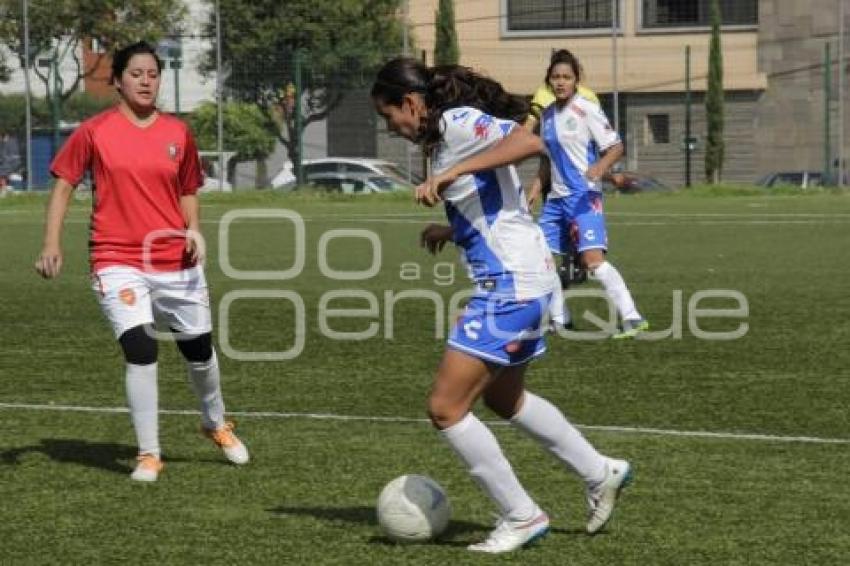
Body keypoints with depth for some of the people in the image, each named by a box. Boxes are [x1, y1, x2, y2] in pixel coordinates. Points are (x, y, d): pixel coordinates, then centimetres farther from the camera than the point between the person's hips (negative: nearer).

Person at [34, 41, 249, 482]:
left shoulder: (177, 133, 5)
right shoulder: (94, 131, -2)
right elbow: (63, 185, 2)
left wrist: (193, 230, -3)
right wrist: (51, 244, -8)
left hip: (176, 262, 3)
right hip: (118, 261, -3)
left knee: (199, 349, 12)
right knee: (140, 350, -17)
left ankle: (216, 424, 42)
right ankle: (148, 454, -5)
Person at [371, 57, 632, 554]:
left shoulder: (458, 122, -13)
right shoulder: (446, 135, 16)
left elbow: (529, 142, -30)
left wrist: (454, 171, -30)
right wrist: (453, 231, 22)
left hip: (511, 283, -11)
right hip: (520, 280, 11)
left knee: (446, 407, -7)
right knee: (502, 397, 28)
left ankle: (522, 517, 2)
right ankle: (601, 474, 38)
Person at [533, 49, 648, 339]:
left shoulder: (587, 110, -10)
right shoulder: (548, 114, 12)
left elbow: (616, 147, -12)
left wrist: (600, 168, -29)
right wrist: (536, 189, 17)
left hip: (583, 196, -8)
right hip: (556, 198, 8)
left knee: (593, 259, -21)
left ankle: (632, 317, -20)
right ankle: (560, 320, 22)